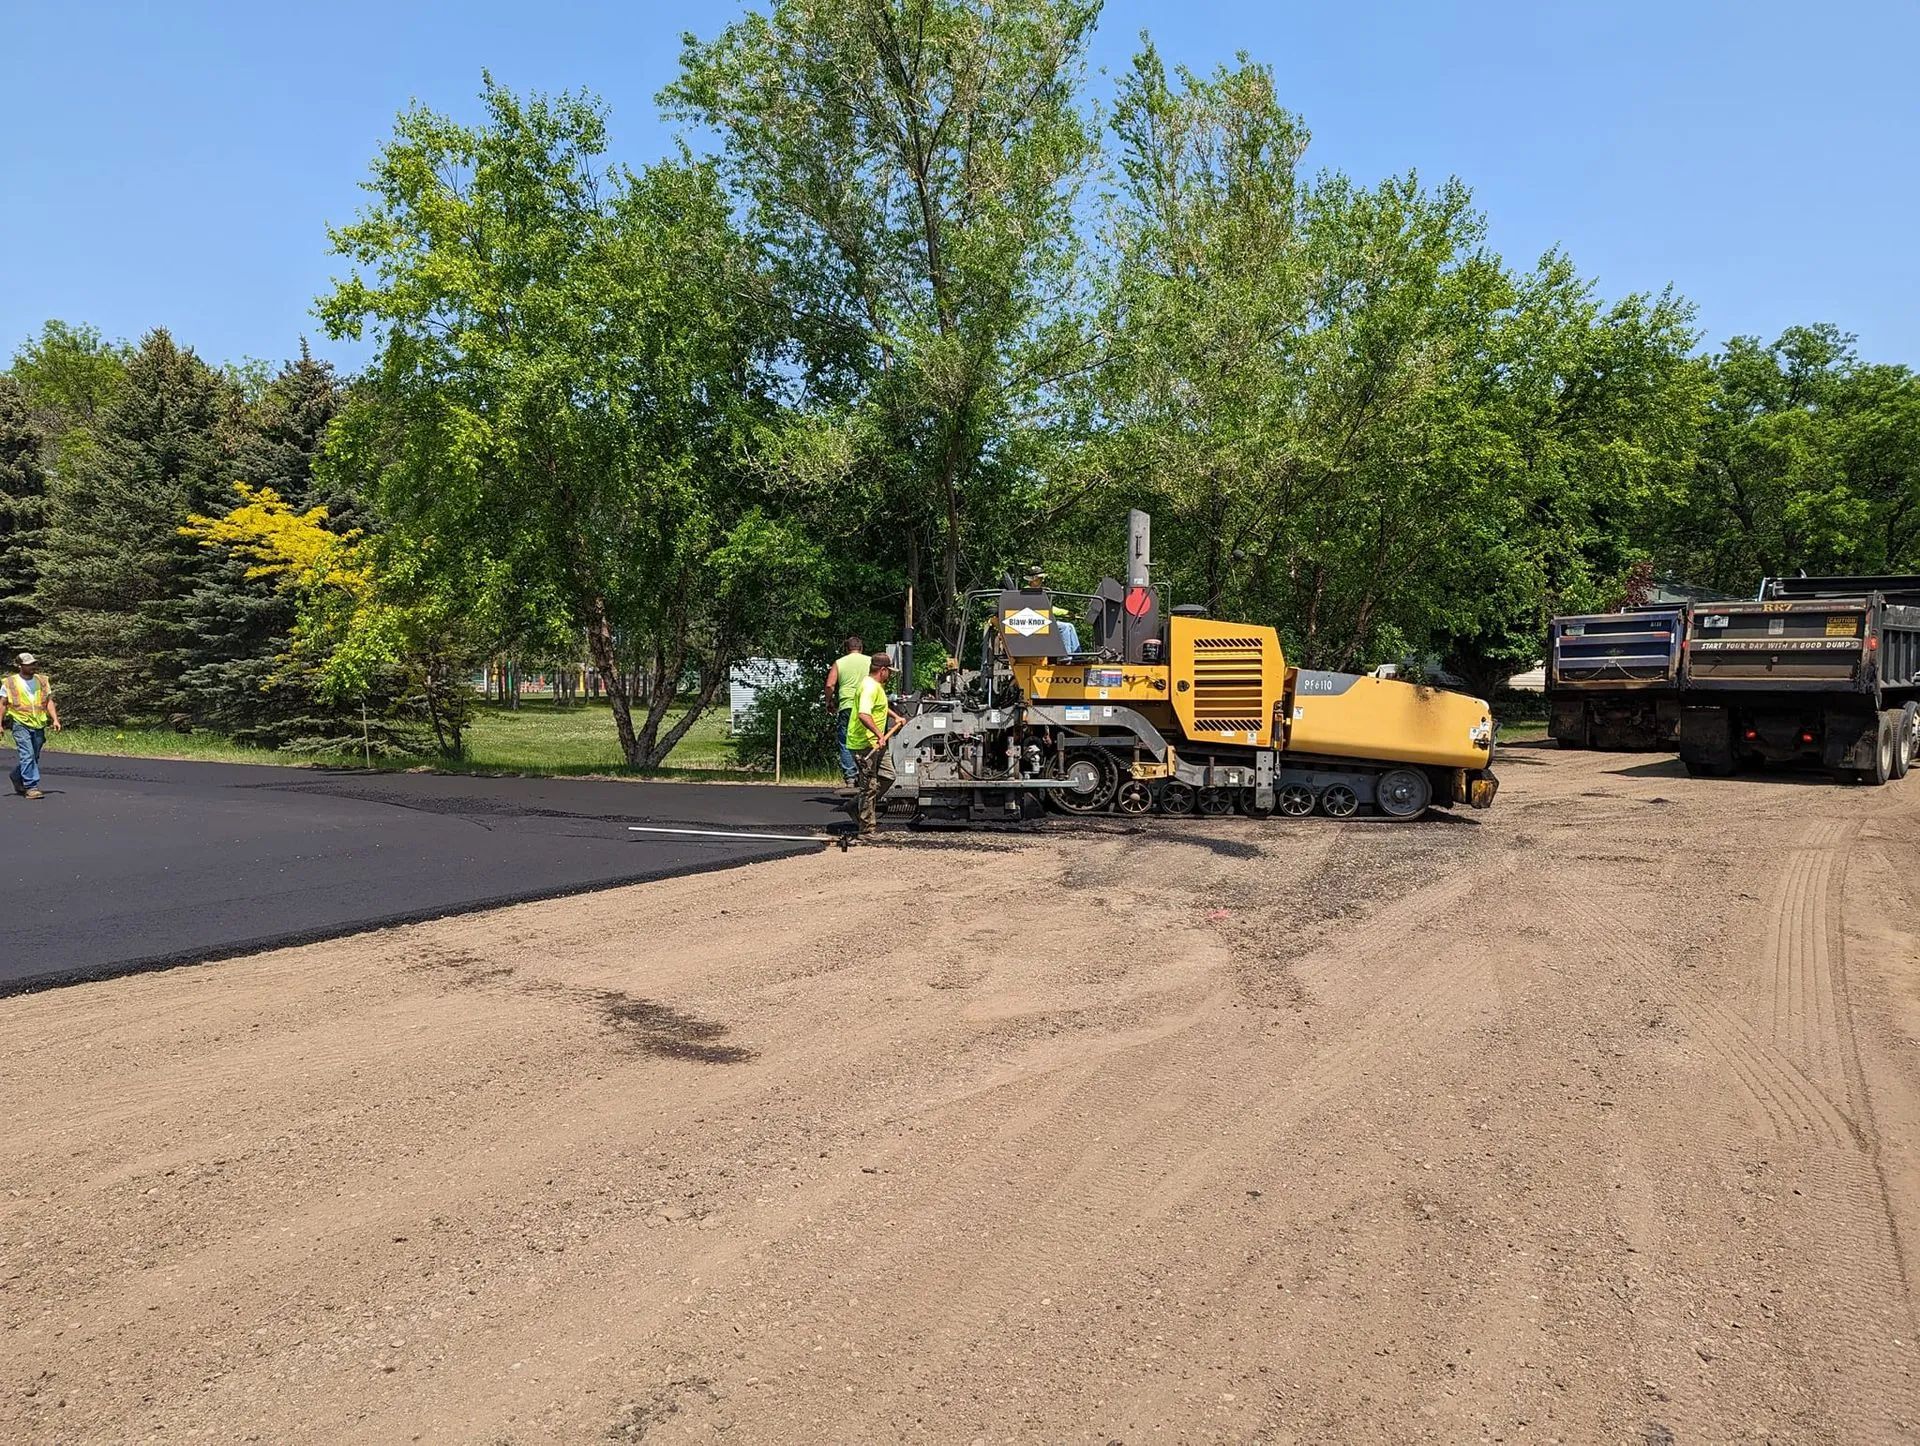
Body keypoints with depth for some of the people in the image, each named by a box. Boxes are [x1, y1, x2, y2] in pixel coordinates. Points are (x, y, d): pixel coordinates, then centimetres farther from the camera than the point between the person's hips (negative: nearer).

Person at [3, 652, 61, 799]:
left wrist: (55, 719, -3)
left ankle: (17, 776, 37)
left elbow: (49, 702, 9)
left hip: (39, 725, 4)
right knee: (28, 755, -14)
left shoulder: (42, 681, 11)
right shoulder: (10, 682, 2)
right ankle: (31, 787, -12)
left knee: (34, 757, 11)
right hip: (21, 724, -4)